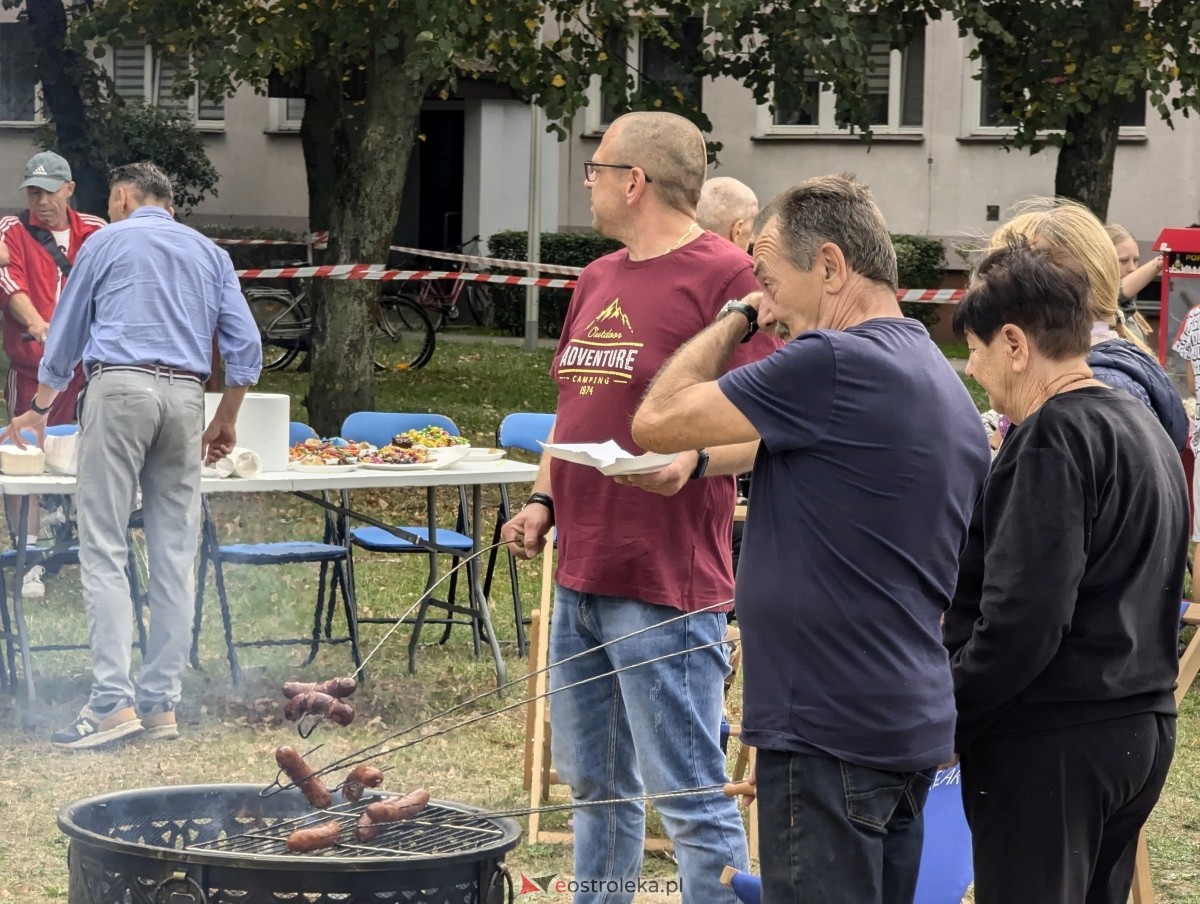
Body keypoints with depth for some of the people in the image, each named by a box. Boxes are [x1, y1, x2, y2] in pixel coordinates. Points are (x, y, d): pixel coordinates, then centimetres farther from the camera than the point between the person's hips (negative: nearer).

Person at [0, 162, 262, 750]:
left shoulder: (106, 243, 12)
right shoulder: (210, 254, 20)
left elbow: (65, 337, 20)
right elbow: (245, 347, 11)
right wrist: (225, 421, 21)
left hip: (119, 387, -4)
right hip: (185, 394, 4)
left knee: (104, 548, -7)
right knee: (174, 553, 5)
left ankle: (112, 701, -17)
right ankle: (161, 702, 3)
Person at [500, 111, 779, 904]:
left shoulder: (725, 278, -11)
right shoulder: (598, 280, 16)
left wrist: (694, 457, -33)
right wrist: (544, 500, 11)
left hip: (667, 588, -9)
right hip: (581, 573, 9)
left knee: (692, 798, -5)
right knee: (595, 785, 17)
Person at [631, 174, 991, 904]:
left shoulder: (835, 365, -17)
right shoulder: (945, 382, 14)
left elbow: (656, 422, -11)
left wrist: (737, 317, 2)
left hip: (831, 730, -10)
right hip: (915, 727, 10)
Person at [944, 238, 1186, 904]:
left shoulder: (1055, 438, -16)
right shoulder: (1144, 428, 15)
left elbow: (1022, 619, -22)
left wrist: (942, 718, -13)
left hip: (1052, 743, -10)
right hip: (1142, 732, 10)